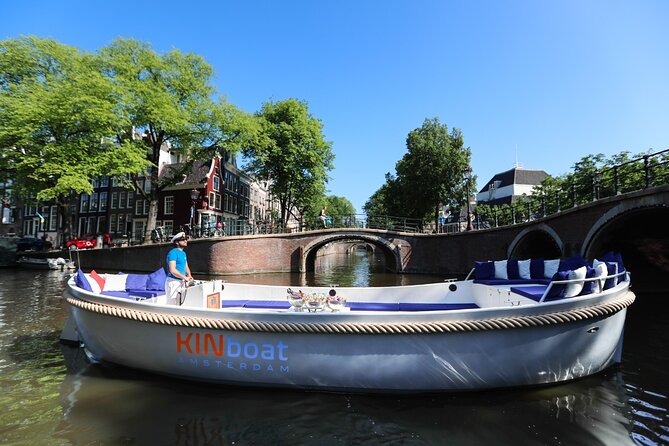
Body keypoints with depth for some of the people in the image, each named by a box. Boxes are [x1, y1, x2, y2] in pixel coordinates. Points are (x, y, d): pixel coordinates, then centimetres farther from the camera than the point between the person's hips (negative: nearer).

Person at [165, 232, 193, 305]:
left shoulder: (183, 253, 16)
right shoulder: (173, 252, -12)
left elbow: (186, 267, 20)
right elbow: (173, 270, -21)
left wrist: (189, 277, 2)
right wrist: (185, 277, -16)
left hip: (181, 282, 9)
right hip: (173, 282, -9)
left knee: (180, 304, 12)